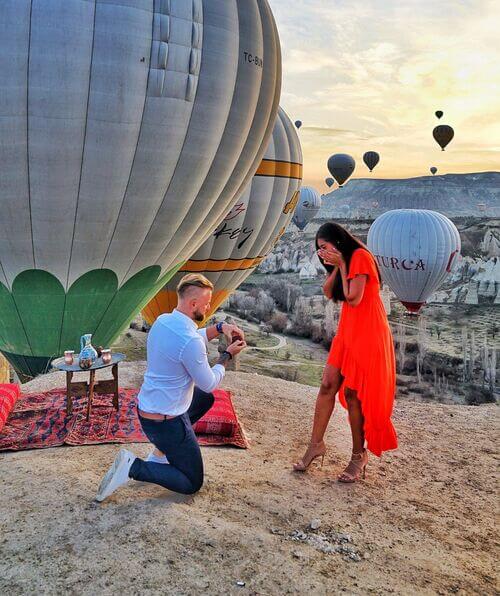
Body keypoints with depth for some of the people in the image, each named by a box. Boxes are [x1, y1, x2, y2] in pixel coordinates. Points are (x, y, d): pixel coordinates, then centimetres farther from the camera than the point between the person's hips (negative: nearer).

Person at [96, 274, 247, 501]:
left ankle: (162, 452, 24)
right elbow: (209, 383, -15)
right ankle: (133, 467, -6)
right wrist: (227, 355, -1)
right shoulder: (190, 342, -29)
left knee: (205, 397, 31)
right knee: (192, 483, 9)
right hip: (166, 421, -8)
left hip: (146, 407, 8)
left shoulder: (162, 321, -2)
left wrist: (219, 328, 5)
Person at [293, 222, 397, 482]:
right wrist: (335, 266, -3)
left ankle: (359, 455, 9)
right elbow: (328, 293, 7)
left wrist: (341, 264, -13)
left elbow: (353, 298, -20)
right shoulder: (345, 260, 16)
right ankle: (316, 444, 11)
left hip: (366, 333, -8)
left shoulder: (360, 257, -12)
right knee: (328, 385, 3)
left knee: (353, 393, -4)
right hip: (348, 329, 9)